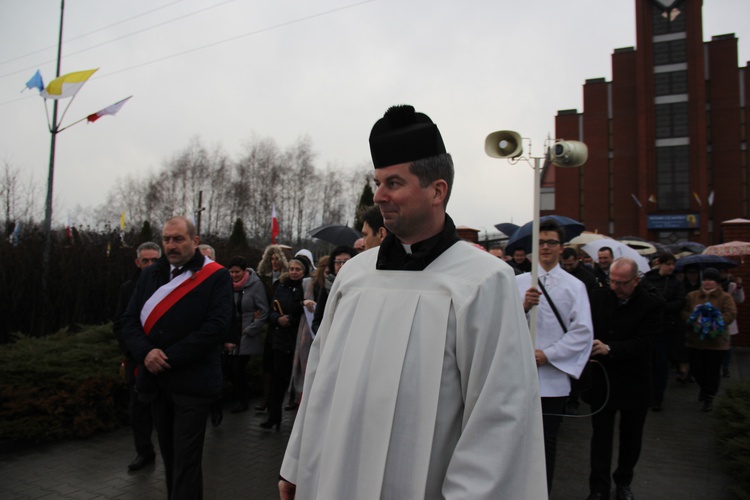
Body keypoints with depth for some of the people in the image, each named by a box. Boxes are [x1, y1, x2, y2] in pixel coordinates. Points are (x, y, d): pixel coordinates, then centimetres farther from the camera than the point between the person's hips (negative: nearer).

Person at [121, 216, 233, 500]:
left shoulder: (216, 276, -7)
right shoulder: (150, 275, 10)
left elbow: (217, 325, -16)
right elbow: (130, 320, 6)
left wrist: (170, 357, -16)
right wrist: (145, 352, -13)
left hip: (192, 383, -5)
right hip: (155, 379, 5)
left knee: (186, 462, -1)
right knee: (169, 455, 18)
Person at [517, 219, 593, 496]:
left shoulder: (574, 286, 2)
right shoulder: (519, 281, 7)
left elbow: (583, 332, -5)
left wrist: (547, 354, -12)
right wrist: (524, 306, -18)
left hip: (552, 376, -1)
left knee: (546, 441, 9)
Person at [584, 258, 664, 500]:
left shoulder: (651, 304, -12)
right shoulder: (598, 296, -4)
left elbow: (643, 343, -20)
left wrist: (610, 348, -33)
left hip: (634, 382, -1)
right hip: (602, 379, 1)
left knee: (631, 437, 17)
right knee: (601, 436, 7)